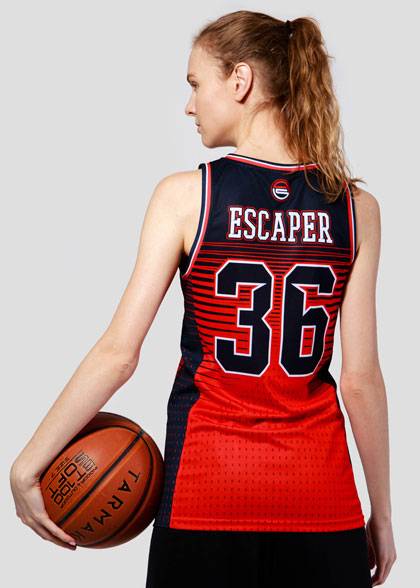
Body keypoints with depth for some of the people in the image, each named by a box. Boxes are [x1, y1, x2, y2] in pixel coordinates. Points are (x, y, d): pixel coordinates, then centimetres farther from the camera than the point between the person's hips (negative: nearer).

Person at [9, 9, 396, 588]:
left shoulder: (184, 197, -8)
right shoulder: (357, 208, -2)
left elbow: (117, 353, -10)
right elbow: (362, 378, -3)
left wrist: (25, 467, -1)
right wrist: (382, 515, 7)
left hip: (209, 482, -1)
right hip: (320, 492, 2)